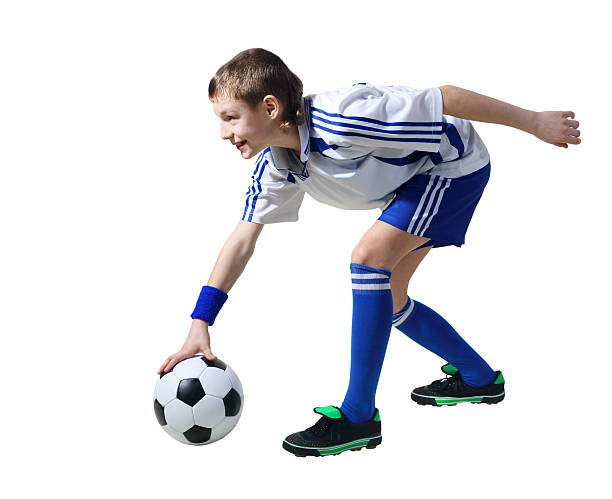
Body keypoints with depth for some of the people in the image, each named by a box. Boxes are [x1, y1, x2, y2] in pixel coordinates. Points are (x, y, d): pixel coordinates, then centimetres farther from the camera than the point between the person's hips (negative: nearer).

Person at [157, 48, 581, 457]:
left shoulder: (340, 119, -36)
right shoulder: (274, 165, -10)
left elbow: (445, 99, -31)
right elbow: (243, 239, -4)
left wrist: (534, 122, -22)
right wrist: (200, 325, -10)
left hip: (455, 163, -9)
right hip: (413, 176, 9)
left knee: (369, 259, -23)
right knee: (388, 299, 10)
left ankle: (359, 417, -15)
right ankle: (479, 378, 30)